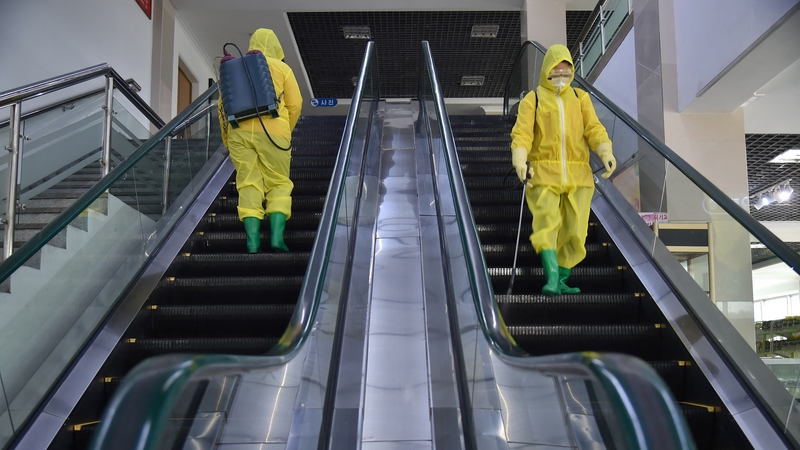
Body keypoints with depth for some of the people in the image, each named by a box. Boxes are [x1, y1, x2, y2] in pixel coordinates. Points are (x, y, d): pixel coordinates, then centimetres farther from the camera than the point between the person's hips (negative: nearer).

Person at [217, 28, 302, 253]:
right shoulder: (282, 67, 12)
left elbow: (223, 106, 15)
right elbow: (295, 104, 5)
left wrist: (227, 140, 22)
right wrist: (286, 133, 17)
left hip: (239, 132, 2)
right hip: (272, 132, -2)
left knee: (249, 186, 3)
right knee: (279, 184, 7)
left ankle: (253, 241, -6)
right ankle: (277, 235, -8)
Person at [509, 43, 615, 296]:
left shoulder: (580, 98, 16)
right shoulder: (533, 99, 7)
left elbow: (594, 128, 4)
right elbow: (522, 133, -5)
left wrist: (606, 152, -15)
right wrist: (520, 160, -24)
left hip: (578, 175, 3)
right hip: (543, 173, -3)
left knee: (575, 230, 2)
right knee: (547, 224, -16)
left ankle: (562, 280, 13)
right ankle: (552, 277, -21)